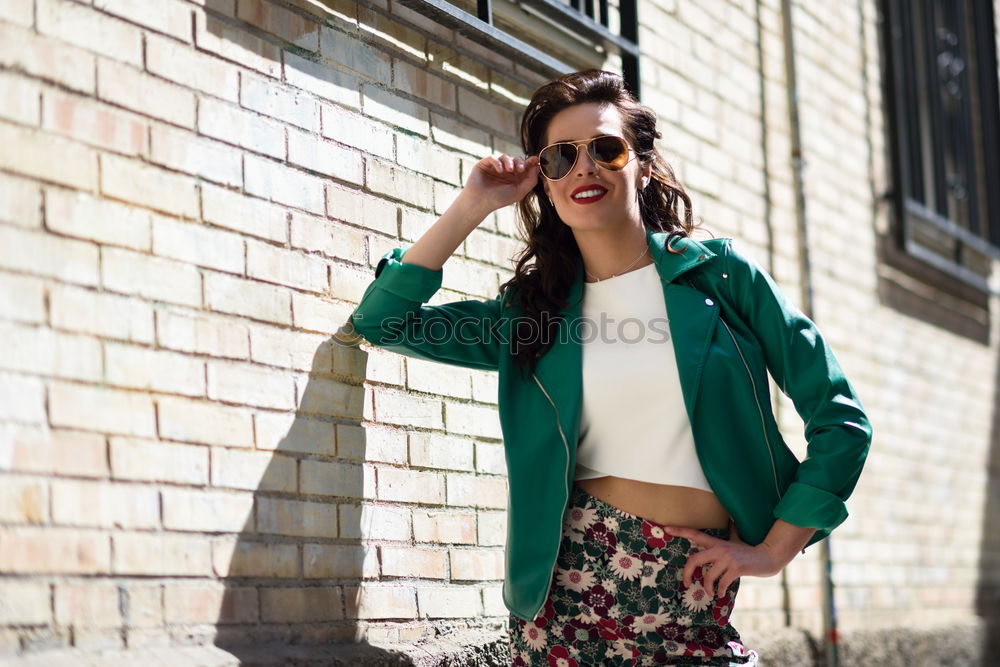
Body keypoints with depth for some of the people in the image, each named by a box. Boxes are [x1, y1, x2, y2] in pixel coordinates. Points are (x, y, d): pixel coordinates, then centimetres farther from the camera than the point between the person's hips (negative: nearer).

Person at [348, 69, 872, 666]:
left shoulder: (719, 272, 3)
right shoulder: (528, 312, 10)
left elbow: (840, 419, 3)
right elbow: (383, 319, 3)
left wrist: (775, 549, 0)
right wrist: (473, 207, 3)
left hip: (698, 598, -1)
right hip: (572, 577, 1)